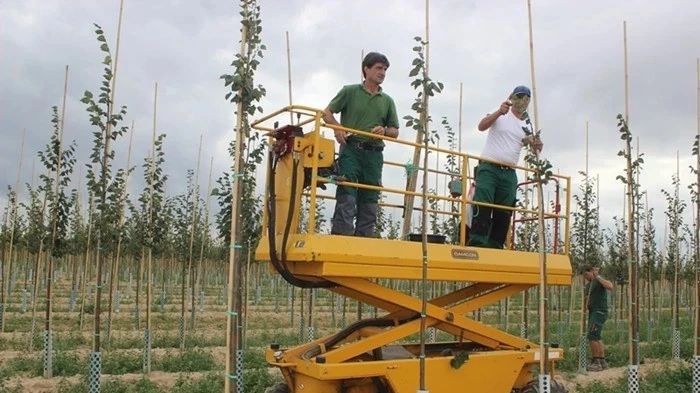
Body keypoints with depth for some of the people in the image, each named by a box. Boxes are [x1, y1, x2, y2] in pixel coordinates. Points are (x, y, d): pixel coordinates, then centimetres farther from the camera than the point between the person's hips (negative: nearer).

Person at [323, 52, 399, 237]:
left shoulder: (387, 101, 16)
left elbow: (395, 132, 17)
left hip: (374, 154, 4)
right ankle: (341, 234, -12)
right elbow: (327, 113, 6)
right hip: (351, 149, -4)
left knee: (369, 200, 4)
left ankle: (364, 239, 9)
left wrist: (384, 131, -5)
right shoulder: (350, 91, 7)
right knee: (346, 196, -11)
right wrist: (337, 127, -13)